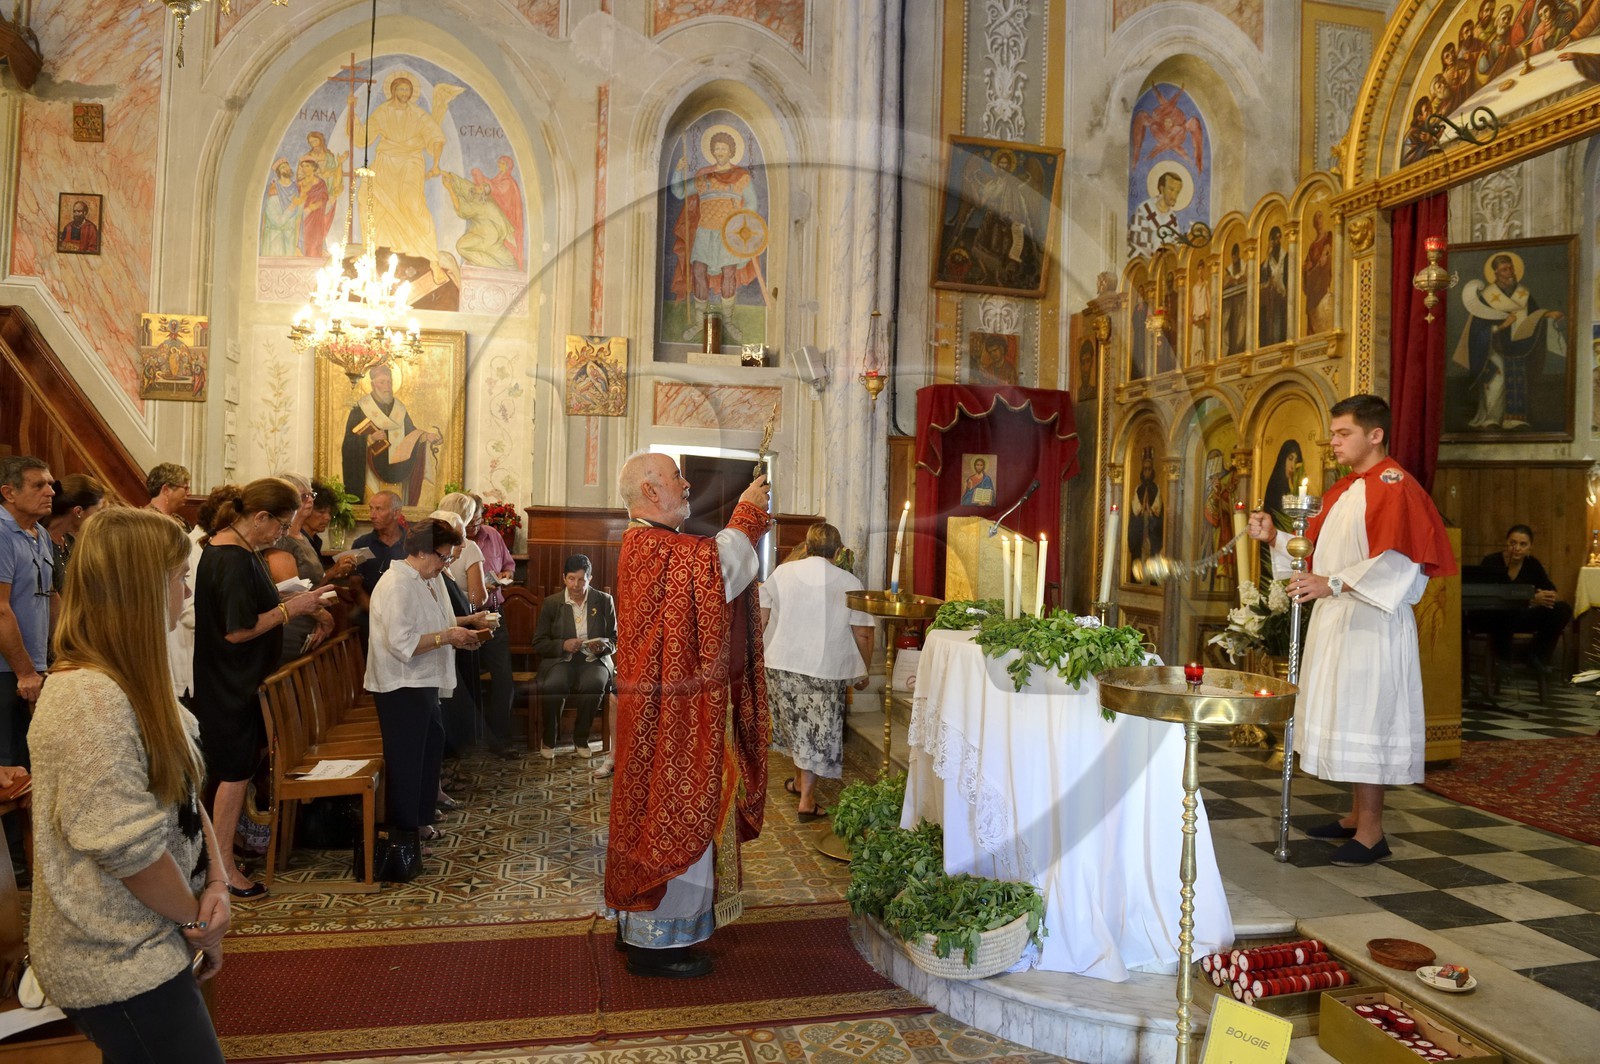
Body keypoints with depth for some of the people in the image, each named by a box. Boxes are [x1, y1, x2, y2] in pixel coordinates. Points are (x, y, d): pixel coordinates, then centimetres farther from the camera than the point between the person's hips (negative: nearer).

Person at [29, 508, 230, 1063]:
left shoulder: (133, 681, 6)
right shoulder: (88, 699, -26)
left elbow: (184, 794, 8)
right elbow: (130, 849, -25)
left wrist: (215, 882, -5)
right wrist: (198, 919, -11)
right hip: (116, 966, -9)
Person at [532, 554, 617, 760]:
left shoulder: (604, 601, 6)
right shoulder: (551, 603, 5)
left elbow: (615, 640, 10)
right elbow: (538, 643, 4)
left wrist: (603, 646, -14)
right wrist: (563, 645, -15)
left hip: (593, 659, 0)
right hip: (560, 659, 0)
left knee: (594, 684, -35)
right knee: (553, 685, -34)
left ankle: (581, 738, -9)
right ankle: (549, 739, -6)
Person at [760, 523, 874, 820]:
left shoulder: (782, 572, 1)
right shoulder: (849, 582, -3)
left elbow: (761, 619, 1)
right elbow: (863, 633, -3)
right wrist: (863, 672, 8)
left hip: (781, 664, 2)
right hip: (825, 669, -2)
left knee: (796, 725, 20)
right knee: (817, 732, 7)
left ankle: (801, 780, 36)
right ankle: (807, 799, 9)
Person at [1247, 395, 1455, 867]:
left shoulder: (1394, 486, -11)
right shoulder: (1342, 491, 17)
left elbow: (1396, 560, -23)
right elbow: (1316, 549, 20)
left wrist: (1333, 584, -30)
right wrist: (1275, 537, 5)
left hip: (1370, 622, -9)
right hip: (1335, 620, 9)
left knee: (1364, 718, -6)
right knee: (1343, 717, 13)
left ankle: (1371, 832, 3)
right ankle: (1357, 816, 24)